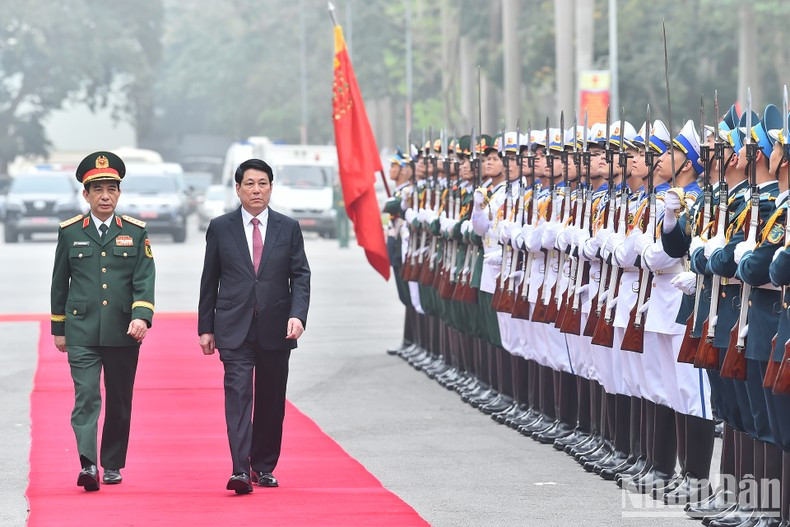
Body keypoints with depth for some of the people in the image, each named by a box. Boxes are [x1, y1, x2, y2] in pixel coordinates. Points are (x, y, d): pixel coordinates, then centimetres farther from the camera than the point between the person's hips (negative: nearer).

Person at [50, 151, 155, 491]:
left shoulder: (136, 232, 5)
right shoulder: (69, 232, 6)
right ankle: (88, 465, -24)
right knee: (86, 397, -14)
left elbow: (145, 280, -1)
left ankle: (113, 465, 22)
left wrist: (141, 316, -17)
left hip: (123, 332, 1)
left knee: (120, 401, 9)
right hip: (82, 332, -1)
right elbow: (60, 282, 12)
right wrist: (58, 328, 13)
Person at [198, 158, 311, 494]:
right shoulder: (220, 228, 5)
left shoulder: (289, 228, 6)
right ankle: (241, 470, -21)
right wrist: (205, 327, 5)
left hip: (275, 329, 2)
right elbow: (209, 281, 8)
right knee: (238, 395, -13)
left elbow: (300, 275, 2)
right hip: (234, 329, -2)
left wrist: (298, 315, -13)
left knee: (271, 401, 8)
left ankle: (264, 466, 21)